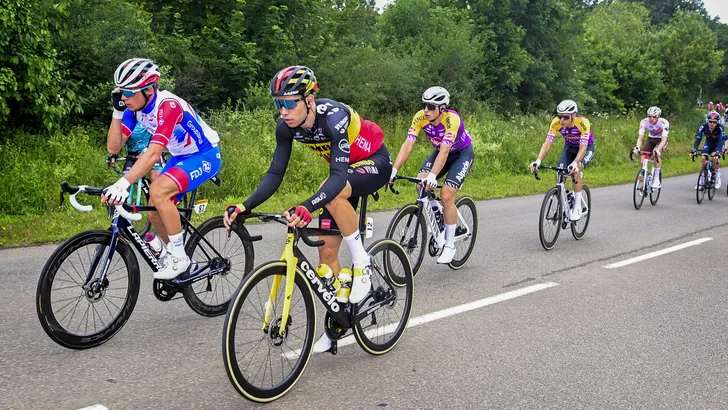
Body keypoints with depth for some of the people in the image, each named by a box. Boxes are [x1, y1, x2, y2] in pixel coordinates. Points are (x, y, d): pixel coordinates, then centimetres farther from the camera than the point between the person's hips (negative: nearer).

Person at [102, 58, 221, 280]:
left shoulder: (167, 105, -30)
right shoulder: (135, 107, -6)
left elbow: (153, 153, -40)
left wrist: (123, 184, -48)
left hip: (204, 156, -8)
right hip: (180, 157, 8)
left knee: (158, 191, -28)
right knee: (155, 212, 1)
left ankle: (179, 257, -14)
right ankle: (175, 255, 26)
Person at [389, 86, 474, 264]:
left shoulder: (452, 119, -35)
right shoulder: (420, 117, -22)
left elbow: (444, 150, -44)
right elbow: (408, 144, -28)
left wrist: (433, 176, -56)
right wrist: (394, 169, -40)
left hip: (462, 153, -5)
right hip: (441, 151, 5)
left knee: (446, 195, -19)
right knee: (421, 184, -19)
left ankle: (449, 245, -4)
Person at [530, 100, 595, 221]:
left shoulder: (583, 122, -36)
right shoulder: (556, 123, -27)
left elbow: (583, 147, -41)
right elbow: (547, 143, -32)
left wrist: (575, 163, -58)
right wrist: (538, 160, -47)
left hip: (587, 148, -4)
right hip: (569, 147, 4)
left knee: (575, 171, -29)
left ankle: (577, 207, -17)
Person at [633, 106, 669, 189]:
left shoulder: (664, 123, -32)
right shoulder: (644, 122, -24)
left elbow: (664, 139, -40)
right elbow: (640, 137, -26)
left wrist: (658, 150, -57)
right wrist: (637, 147, -46)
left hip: (661, 140, -3)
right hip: (651, 139, 3)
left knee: (657, 153, -32)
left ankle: (657, 180, -25)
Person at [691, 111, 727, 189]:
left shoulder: (720, 128, -34)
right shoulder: (703, 127, -29)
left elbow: (721, 141, -42)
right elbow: (698, 139, -34)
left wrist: (717, 152, -58)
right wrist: (694, 150, -49)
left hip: (718, 144, -3)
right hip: (708, 143, 3)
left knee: (716, 158, -25)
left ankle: (718, 178, -6)